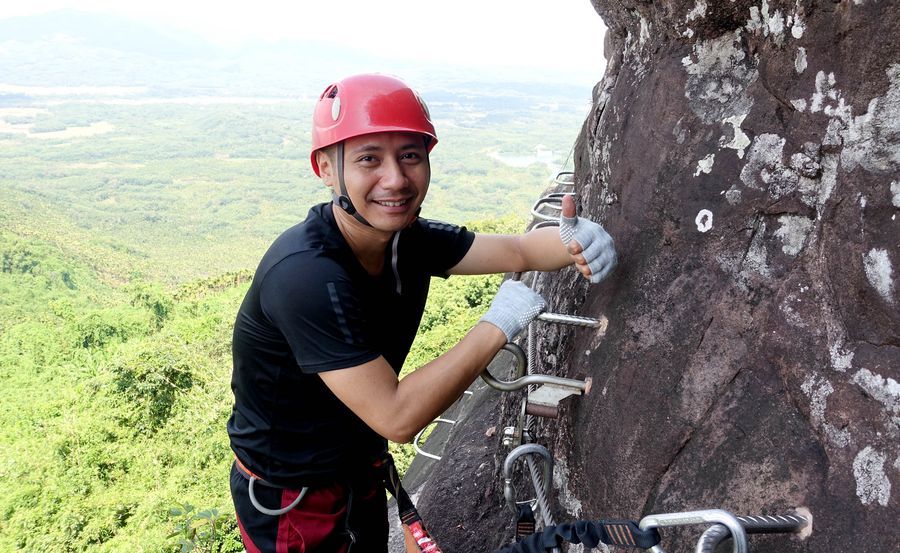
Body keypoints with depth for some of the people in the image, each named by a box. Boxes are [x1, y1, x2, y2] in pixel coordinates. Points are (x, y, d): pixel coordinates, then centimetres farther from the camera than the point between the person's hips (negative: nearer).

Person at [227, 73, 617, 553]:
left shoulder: (410, 239, -10)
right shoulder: (306, 274, -33)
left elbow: (518, 250, -5)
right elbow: (397, 417, -33)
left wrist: (574, 241, -28)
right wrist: (498, 326, -28)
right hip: (290, 501, -6)